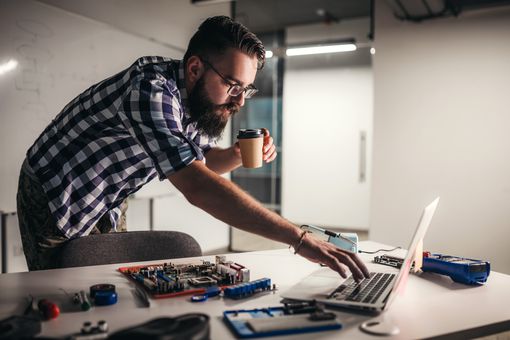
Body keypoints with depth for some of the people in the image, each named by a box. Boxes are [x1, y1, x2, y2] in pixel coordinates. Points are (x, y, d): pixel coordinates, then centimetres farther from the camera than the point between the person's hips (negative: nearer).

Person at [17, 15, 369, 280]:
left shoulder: (197, 99, -8)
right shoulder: (152, 88, -34)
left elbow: (202, 160, 7)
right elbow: (197, 186, -44)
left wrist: (240, 155, -16)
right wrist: (301, 239, -44)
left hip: (106, 205, 7)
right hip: (56, 202, -7)